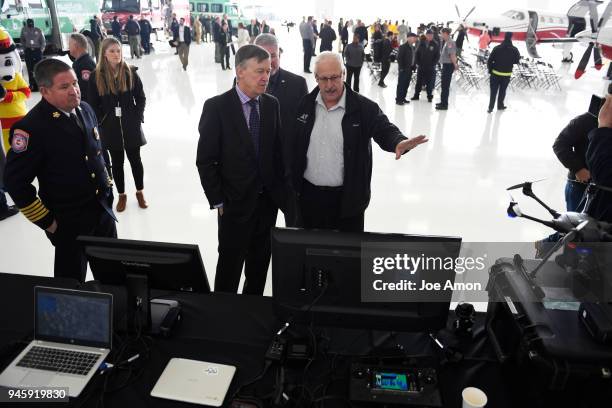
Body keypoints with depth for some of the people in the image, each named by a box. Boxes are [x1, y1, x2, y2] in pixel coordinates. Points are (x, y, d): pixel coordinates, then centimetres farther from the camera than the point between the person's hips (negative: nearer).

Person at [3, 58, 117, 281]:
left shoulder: (85, 109, 0)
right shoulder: (30, 127, -21)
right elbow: (15, 181, -18)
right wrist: (46, 221, -14)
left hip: (103, 210, 6)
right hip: (68, 222, -6)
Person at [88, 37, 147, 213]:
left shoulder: (130, 73, -3)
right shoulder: (96, 76, -5)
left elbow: (141, 98, 2)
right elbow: (93, 105, 0)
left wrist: (138, 117, -6)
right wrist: (102, 122, -5)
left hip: (131, 126, 0)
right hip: (110, 128, 0)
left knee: (135, 160, 10)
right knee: (117, 162, 11)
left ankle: (140, 192, 27)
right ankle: (121, 195, 26)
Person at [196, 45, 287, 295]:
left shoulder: (272, 104, 2)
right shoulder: (217, 106, -11)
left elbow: (278, 151, 7)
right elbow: (205, 160, -9)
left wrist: (281, 192, 3)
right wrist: (217, 201, -9)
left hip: (268, 201, 4)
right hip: (235, 203, -4)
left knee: (260, 266, 17)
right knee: (230, 265, 9)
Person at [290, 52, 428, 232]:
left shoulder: (364, 108, -8)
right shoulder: (305, 104, 1)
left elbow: (385, 131, -14)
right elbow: (294, 145, 6)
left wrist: (399, 143, -39)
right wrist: (292, 184, 3)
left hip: (346, 198, -3)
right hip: (308, 195, 3)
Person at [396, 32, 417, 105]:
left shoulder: (413, 47, 13)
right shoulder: (403, 47, -11)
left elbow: (413, 58, 17)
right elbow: (399, 58, -14)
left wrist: (413, 67, 9)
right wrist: (401, 68, -17)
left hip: (410, 69, 8)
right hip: (404, 69, -8)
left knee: (406, 84, 10)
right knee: (401, 85, -3)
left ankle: (403, 98, 19)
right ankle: (398, 99, 2)